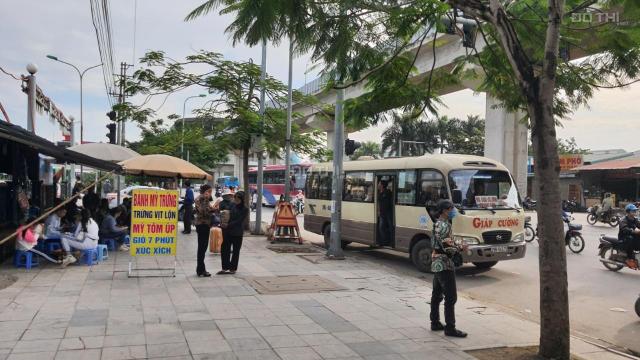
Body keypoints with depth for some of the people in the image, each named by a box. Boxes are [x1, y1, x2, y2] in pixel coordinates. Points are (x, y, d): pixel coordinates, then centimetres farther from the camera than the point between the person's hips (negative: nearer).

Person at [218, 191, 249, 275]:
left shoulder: (245, 209, -7)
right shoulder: (232, 206, 3)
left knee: (235, 251, 6)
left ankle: (233, 268, 17)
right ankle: (225, 267, 14)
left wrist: (228, 225, -22)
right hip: (227, 231, 4)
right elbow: (228, 217, 10)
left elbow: (239, 221, -15)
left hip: (237, 233, -4)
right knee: (224, 249, 3)